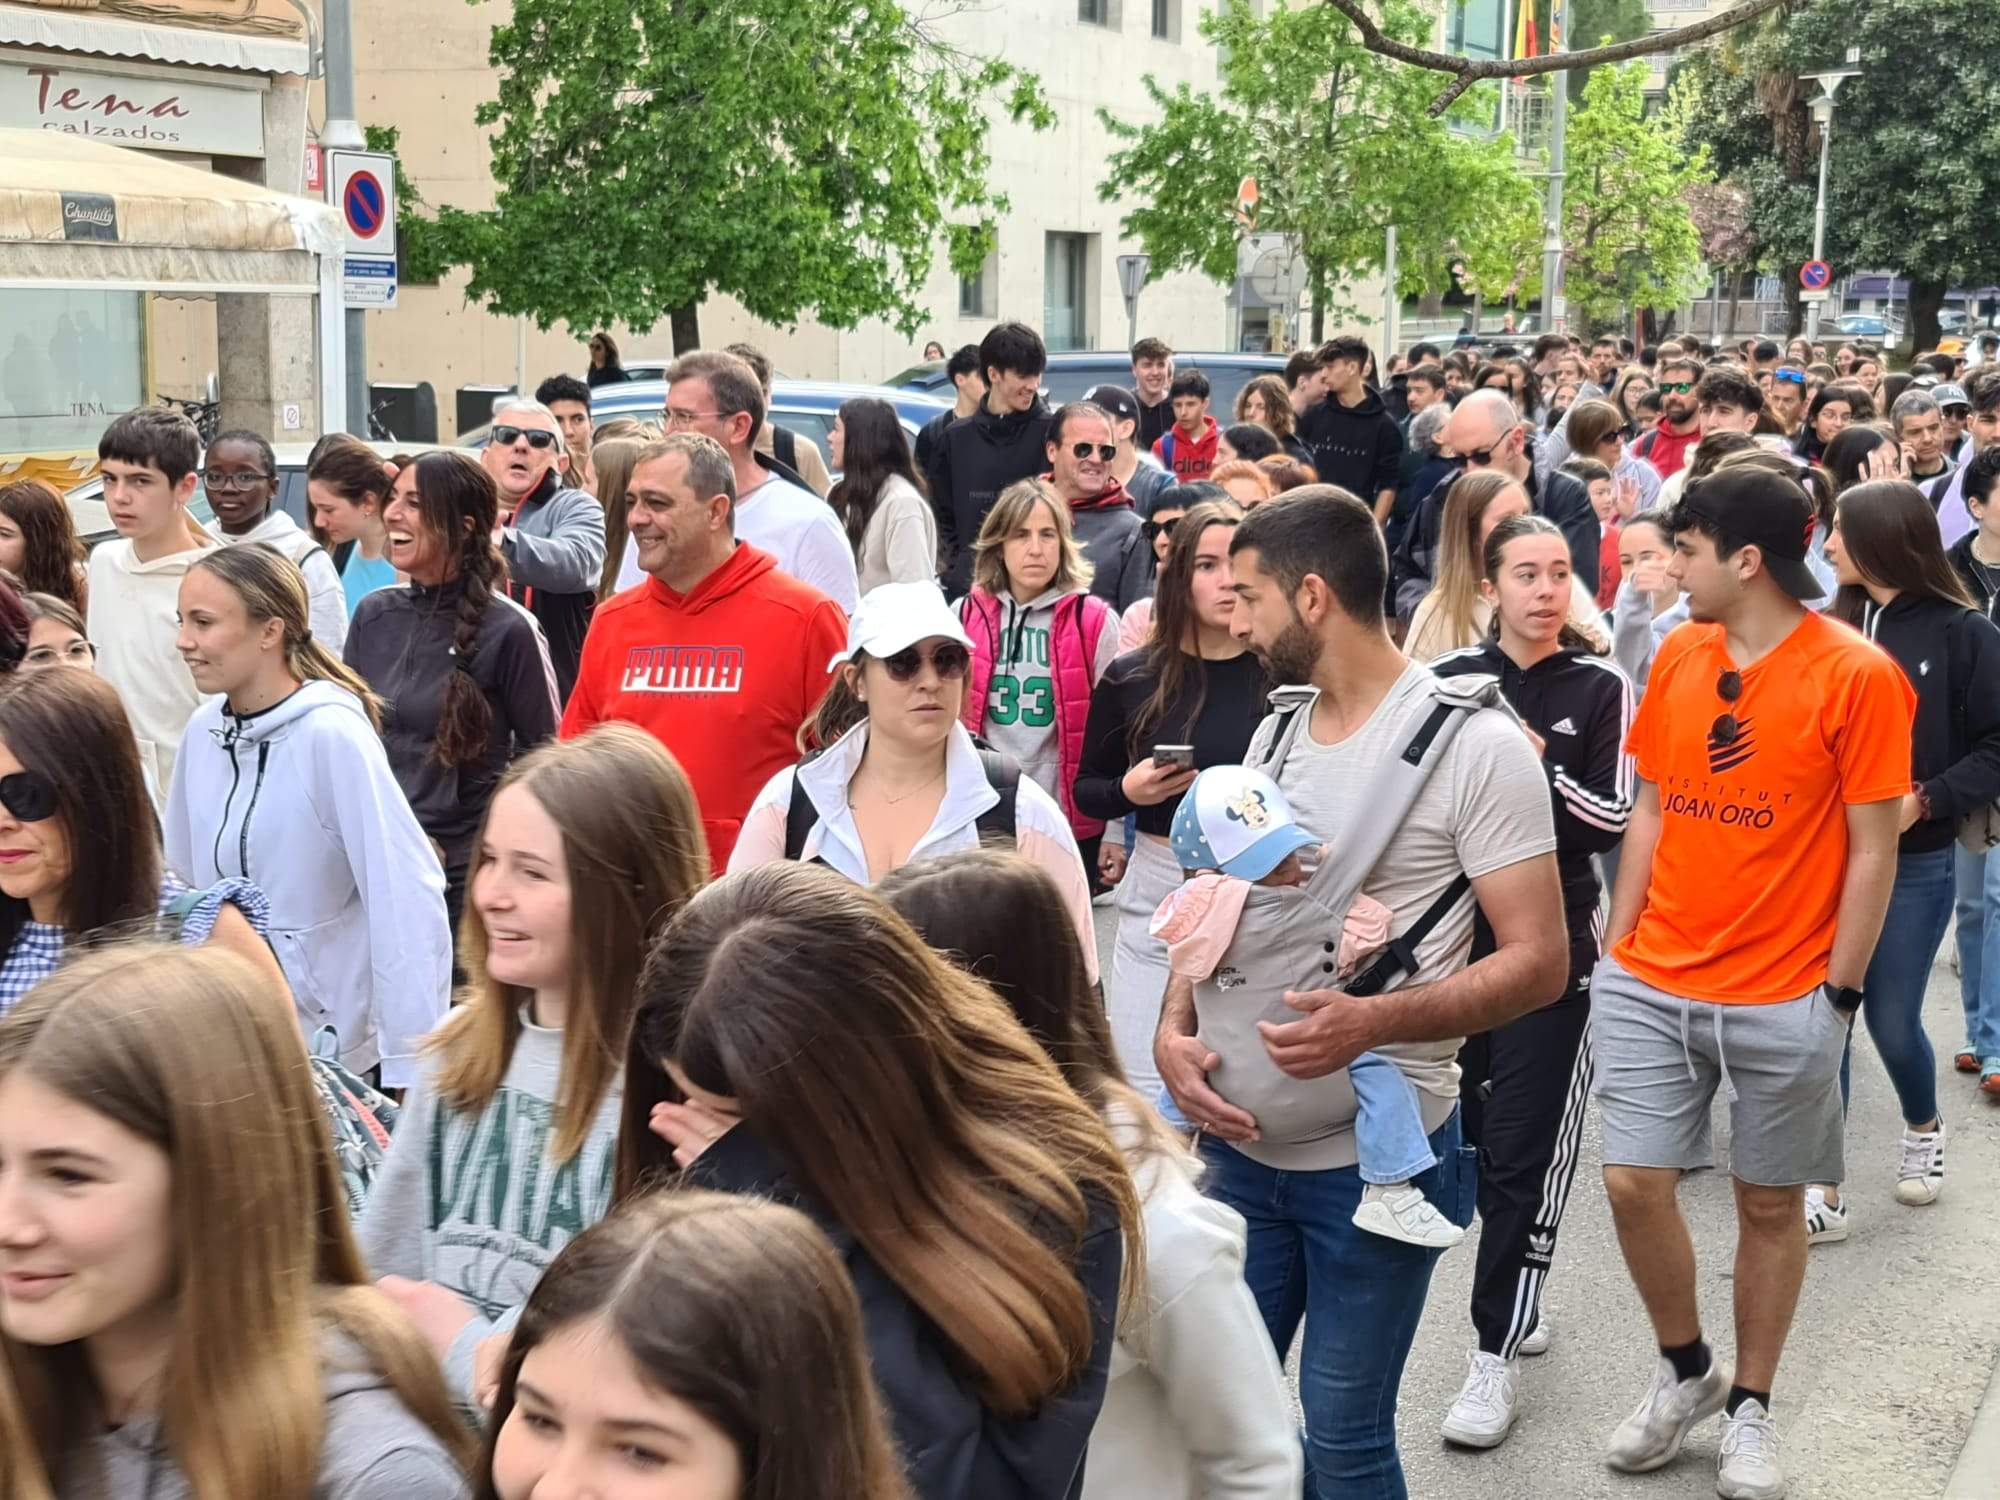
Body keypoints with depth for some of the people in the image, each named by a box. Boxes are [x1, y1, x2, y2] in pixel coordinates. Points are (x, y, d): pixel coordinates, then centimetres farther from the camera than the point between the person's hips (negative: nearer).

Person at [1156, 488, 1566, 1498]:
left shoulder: (1474, 744, -12)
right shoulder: (1273, 735, 9)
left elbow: (1538, 962, -14)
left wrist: (1374, 1020, -28)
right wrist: (1174, 1031, -4)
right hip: (1242, 1142, 6)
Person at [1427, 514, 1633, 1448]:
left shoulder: (1601, 688, -3)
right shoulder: (1448, 680, 4)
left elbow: (1612, 819, -8)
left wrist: (1533, 763, -19)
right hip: (1454, 938, 3)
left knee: (1523, 1156, -4)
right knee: (1475, 1142, 11)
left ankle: (1497, 1354, 3)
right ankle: (1518, 1302, 30)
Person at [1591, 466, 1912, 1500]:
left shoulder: (1856, 676, -12)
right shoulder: (1679, 656, 4)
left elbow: (1872, 851, -9)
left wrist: (1840, 995, -9)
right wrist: (1618, 948, 7)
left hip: (1784, 1002, -4)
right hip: (1651, 985, 4)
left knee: (1769, 1205, 9)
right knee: (1634, 1184, 2)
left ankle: (1750, 1409, 27)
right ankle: (1685, 1371, 26)